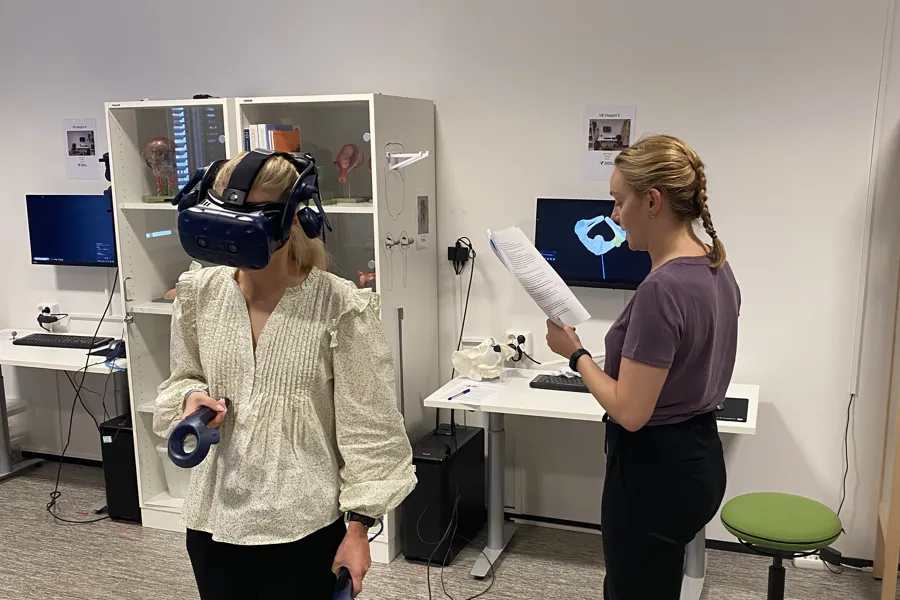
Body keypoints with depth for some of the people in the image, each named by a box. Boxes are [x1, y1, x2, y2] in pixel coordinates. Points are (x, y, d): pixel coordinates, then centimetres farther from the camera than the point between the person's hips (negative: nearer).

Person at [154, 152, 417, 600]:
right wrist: (192, 396, -8)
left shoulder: (339, 306, -15)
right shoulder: (199, 294, -1)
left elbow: (367, 425, -10)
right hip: (214, 519, 4)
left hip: (304, 528, -4)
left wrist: (358, 527, -9)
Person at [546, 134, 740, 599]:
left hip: (655, 472, -9)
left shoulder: (662, 289, -27)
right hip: (697, 458, 10)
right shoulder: (715, 269, 3)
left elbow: (629, 411, -24)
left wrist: (575, 353, -11)